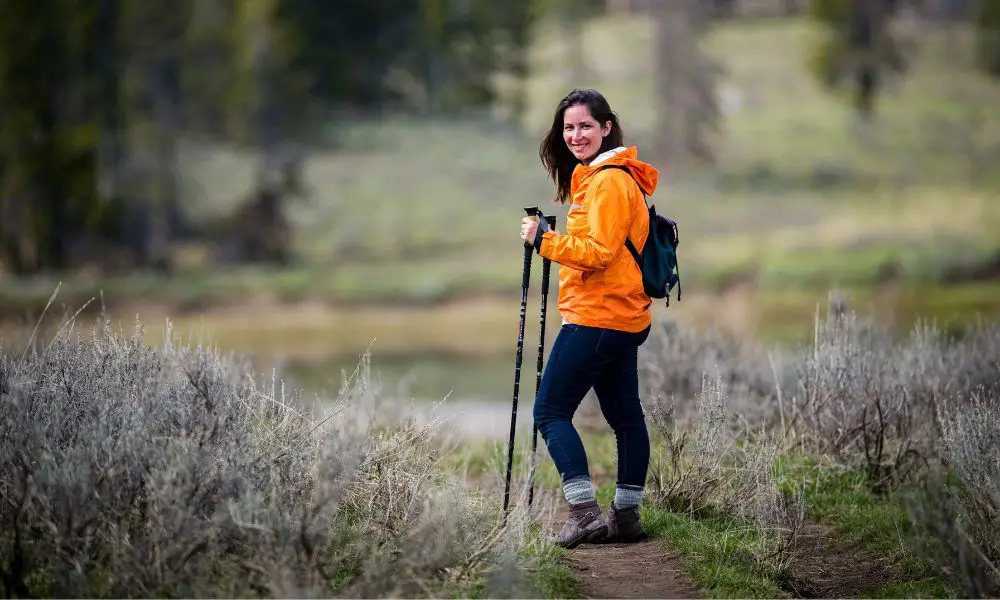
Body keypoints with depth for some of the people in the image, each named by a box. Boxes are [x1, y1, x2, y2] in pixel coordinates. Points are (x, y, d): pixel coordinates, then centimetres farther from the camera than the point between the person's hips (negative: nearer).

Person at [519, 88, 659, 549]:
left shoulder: (609, 181, -14)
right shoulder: (592, 177, 18)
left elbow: (599, 252, -21)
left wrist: (543, 240, -19)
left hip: (596, 317, -11)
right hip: (623, 318, 11)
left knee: (551, 411, -9)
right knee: (625, 416, 12)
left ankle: (584, 512, -15)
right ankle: (625, 515, 17)